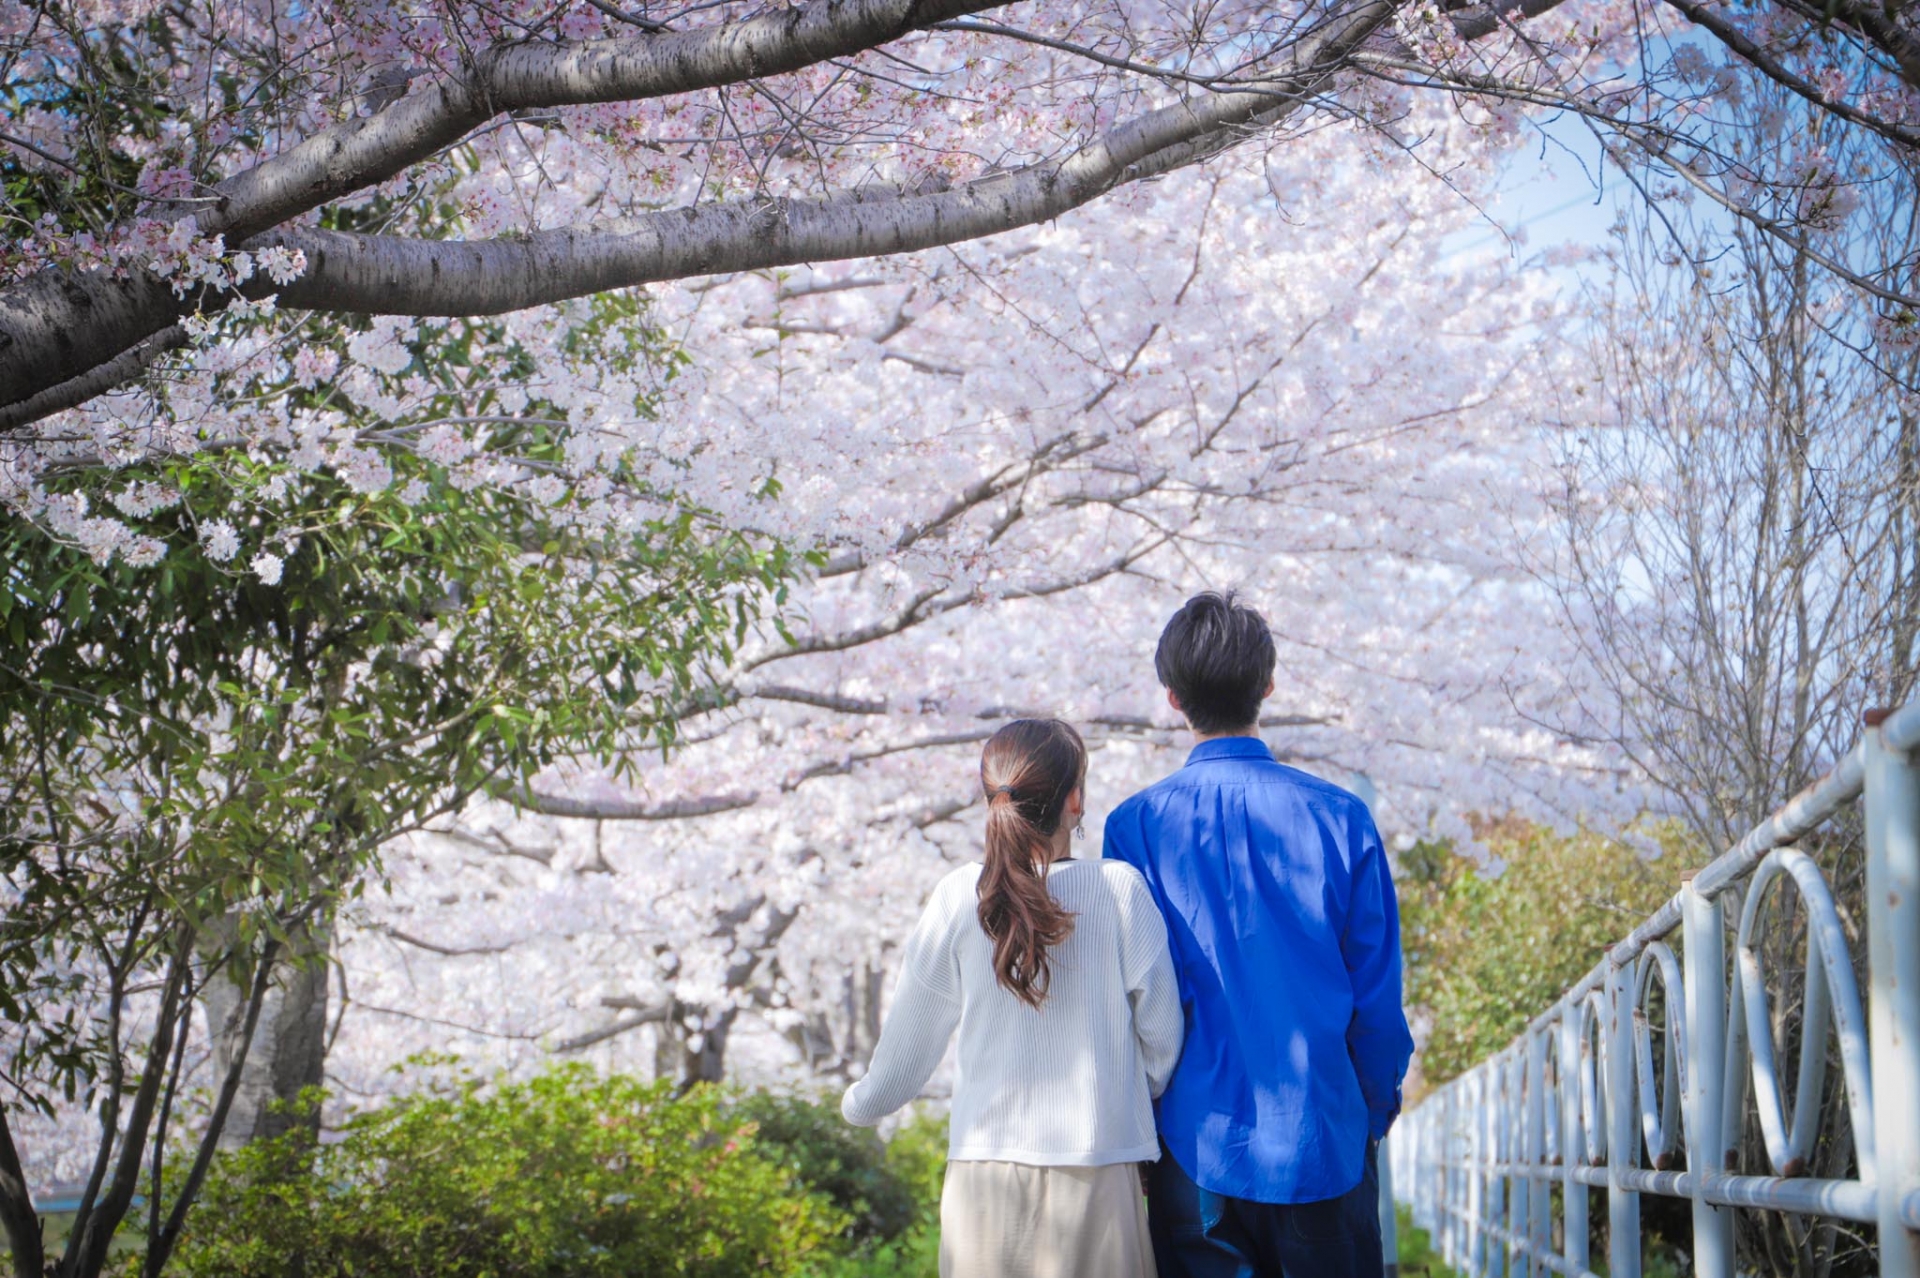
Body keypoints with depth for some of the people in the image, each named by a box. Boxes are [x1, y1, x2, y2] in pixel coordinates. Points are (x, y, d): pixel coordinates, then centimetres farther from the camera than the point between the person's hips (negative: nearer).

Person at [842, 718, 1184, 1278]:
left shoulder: (958, 898, -3)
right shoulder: (1120, 890, -6)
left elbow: (912, 1030, 7)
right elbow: (1162, 1032, 1)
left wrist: (863, 1102, 26)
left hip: (985, 1163, 1)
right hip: (1098, 1168, -1)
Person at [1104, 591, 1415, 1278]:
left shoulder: (1135, 826, -7)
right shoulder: (1338, 817, -6)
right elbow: (1378, 995, -2)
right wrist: (1375, 1113, 13)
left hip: (1197, 1146, 0)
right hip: (1323, 1143, 0)